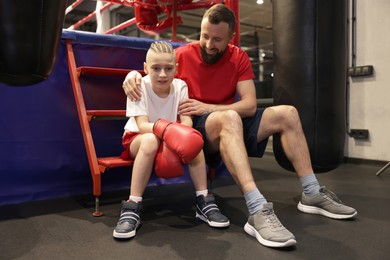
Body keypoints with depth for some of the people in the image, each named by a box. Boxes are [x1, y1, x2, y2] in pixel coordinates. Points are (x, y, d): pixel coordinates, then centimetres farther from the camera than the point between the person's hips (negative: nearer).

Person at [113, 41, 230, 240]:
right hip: (137, 138, -3)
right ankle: (132, 207, -30)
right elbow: (142, 125, -28)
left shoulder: (180, 86, -9)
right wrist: (166, 129, -49)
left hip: (170, 137, 3)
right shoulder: (139, 86, -18)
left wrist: (176, 138, -39)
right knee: (151, 140, -38)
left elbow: (187, 121, -17)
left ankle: (203, 201, -15)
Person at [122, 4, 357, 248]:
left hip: (232, 127, 5)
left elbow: (250, 106, -9)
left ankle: (312, 193, -3)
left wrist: (208, 108, -22)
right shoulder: (182, 55, -7)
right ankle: (258, 210, -47)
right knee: (229, 117, -39)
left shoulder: (239, 57, 1)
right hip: (196, 129, -4)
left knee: (287, 113, -9)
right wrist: (132, 76, -21)